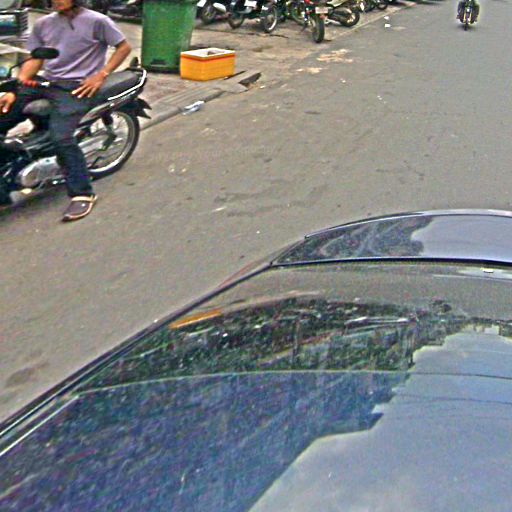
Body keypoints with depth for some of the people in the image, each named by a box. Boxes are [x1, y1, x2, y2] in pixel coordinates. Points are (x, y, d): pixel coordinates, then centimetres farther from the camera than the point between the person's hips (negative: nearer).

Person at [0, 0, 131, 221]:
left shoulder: (97, 21, -2)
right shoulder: (43, 24, 13)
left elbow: (124, 47, 2)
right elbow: (34, 60, 11)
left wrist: (101, 75, -9)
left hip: (76, 87, -7)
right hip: (45, 82, 7)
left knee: (61, 137, -27)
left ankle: (82, 194, -17)